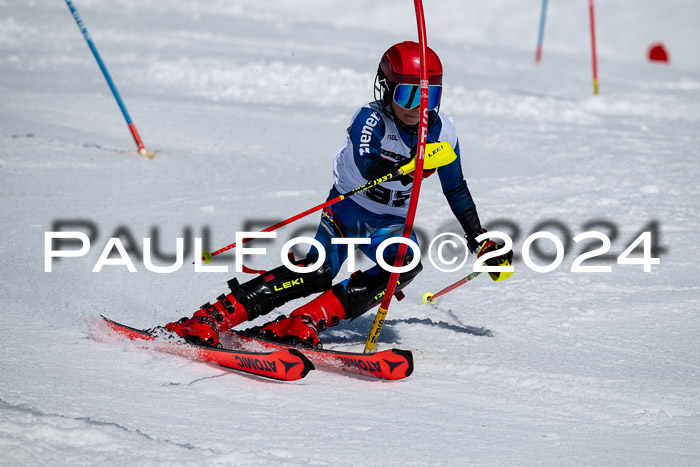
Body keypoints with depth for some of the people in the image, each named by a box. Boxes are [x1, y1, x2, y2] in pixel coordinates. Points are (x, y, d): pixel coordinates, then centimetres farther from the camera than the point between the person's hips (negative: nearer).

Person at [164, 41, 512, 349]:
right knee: (319, 272, -28)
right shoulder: (370, 119, -20)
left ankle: (306, 322, -32)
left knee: (406, 264, -28)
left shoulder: (442, 131, -6)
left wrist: (481, 240, 11)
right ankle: (212, 318, -30)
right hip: (348, 207, -4)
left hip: (391, 221, 4)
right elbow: (368, 168, -40)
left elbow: (455, 189, 10)